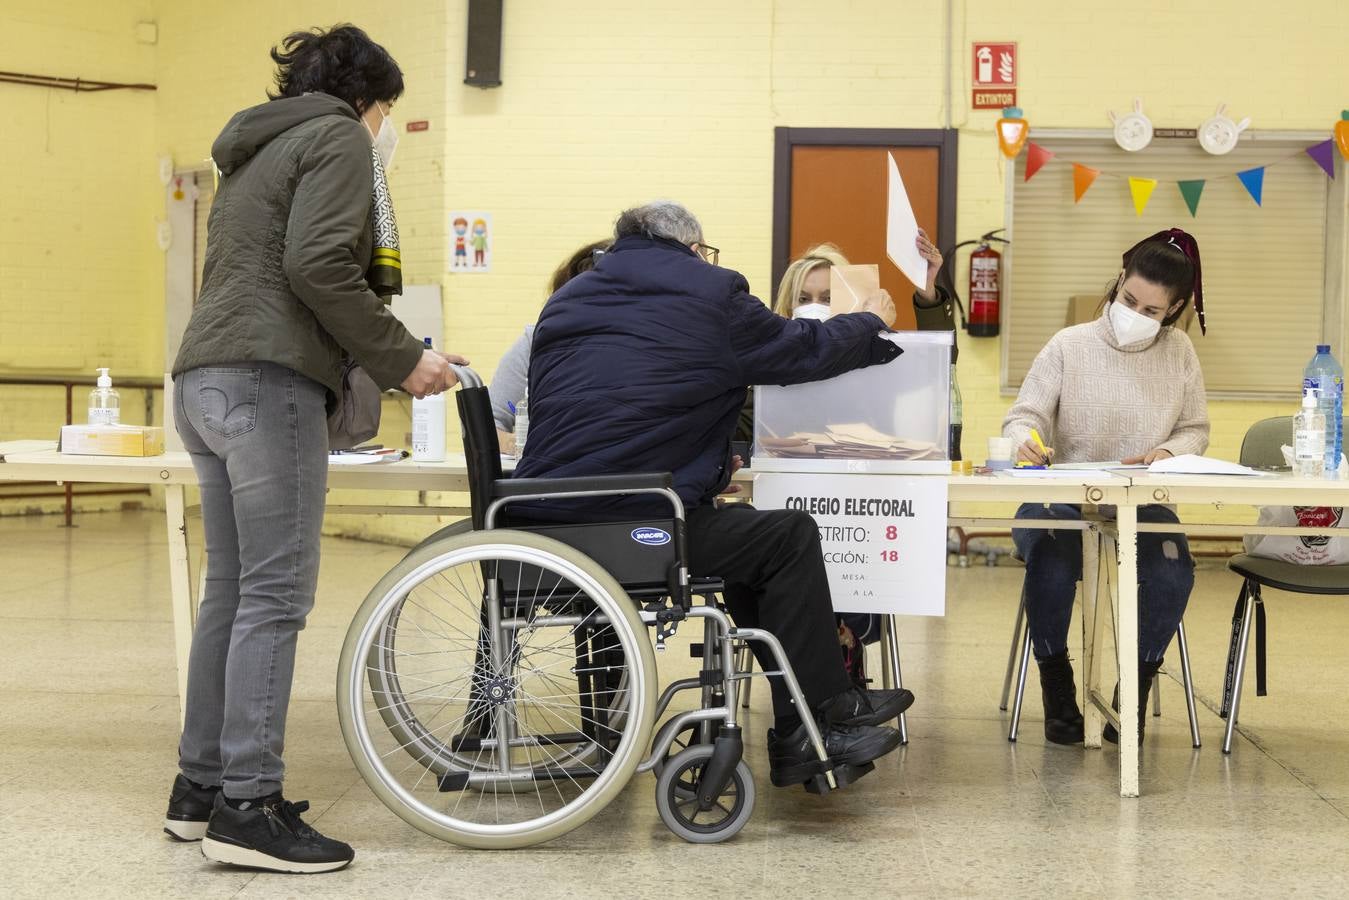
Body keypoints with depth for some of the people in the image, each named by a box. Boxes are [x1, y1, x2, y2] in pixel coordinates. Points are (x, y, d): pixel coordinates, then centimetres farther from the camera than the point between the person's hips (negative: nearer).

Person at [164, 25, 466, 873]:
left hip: (206, 380, 10)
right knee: (275, 596, -10)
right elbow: (318, 265, -15)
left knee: (232, 590, 11)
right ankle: (247, 807, -10)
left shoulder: (257, 150, 28)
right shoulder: (339, 137, 0)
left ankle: (200, 787, 16)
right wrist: (403, 358, -9)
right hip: (267, 383, -10)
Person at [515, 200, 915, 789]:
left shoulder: (565, 302, 22)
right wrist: (870, 322, 31)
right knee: (790, 537, 10)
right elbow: (802, 351, 10)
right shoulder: (710, 292, 1)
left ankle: (800, 736, 26)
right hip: (637, 521, -8)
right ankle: (817, 720, 16)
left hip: (548, 520, 8)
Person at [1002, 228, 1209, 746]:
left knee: (1172, 574, -27)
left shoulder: (1179, 353, 6)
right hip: (1060, 501, -2)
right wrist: (1025, 440, -29)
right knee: (1051, 563, -33)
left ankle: (1135, 691, -1)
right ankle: (1057, 692, -6)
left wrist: (1168, 452, -10)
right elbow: (1025, 415, -5)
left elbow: (1195, 430, 13)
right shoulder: (1069, 346, -2)